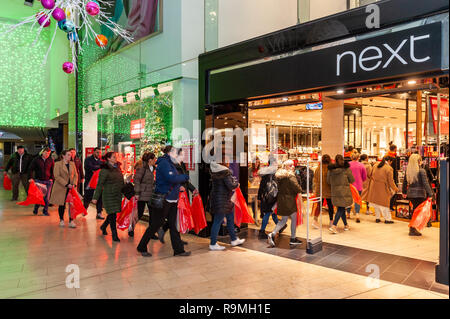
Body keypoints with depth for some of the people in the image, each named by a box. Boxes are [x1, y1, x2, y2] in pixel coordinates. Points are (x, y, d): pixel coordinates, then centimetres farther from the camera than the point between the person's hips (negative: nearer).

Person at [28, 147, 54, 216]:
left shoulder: (51, 160, 5)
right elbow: (31, 169, 1)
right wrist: (31, 178, -9)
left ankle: (45, 210, 14)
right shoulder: (36, 159, 0)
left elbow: (53, 170, 11)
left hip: (48, 181, 1)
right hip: (38, 180, -1)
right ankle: (36, 209, 19)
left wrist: (52, 178, 0)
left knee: (46, 197, 3)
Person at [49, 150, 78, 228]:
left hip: (71, 187, 3)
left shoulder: (72, 164, 9)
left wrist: (74, 184, -7)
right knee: (61, 204, 5)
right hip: (61, 188, -3)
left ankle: (71, 221, 1)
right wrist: (66, 184, -17)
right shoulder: (58, 164, -4)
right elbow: (57, 176, -12)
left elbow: (76, 175, 9)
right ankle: (61, 220, 22)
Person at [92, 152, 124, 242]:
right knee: (112, 214, -5)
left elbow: (121, 182, 18)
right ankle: (114, 235, 5)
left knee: (112, 214, 14)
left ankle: (103, 226, 39)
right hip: (109, 195, -7)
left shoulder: (117, 168, 10)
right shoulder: (105, 170, -11)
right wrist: (95, 197, -10)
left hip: (118, 195, 7)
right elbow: (100, 185, -10)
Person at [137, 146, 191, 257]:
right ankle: (142, 247, 17)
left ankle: (178, 249, 16)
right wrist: (185, 177, -14)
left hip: (172, 200, 10)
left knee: (173, 225, 11)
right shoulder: (164, 163, -15)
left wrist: (178, 186, 1)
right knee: (155, 225, 1)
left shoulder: (170, 164, 16)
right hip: (162, 200, -10)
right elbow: (171, 178, -27)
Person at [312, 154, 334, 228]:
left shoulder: (318, 168, -4)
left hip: (319, 191, 3)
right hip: (329, 191, -3)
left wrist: (315, 190, 16)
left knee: (319, 205, 11)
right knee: (330, 206, 13)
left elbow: (315, 180, 5)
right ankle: (331, 221, 25)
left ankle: (315, 220, -2)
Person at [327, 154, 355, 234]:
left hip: (334, 192, 4)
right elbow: (352, 180, -1)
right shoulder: (346, 169, -10)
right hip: (344, 192, -4)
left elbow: (328, 181, 8)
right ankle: (333, 226, -13)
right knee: (341, 209, -1)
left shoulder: (330, 169, 0)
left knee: (341, 208, 16)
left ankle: (346, 225, 29)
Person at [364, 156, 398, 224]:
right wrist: (395, 189, 2)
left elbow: (371, 176, 13)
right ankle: (387, 219, 13)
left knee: (376, 203, 16)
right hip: (383, 188, -5)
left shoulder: (375, 165, 6)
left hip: (374, 186, 5)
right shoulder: (389, 168, -12)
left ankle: (377, 218, 22)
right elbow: (390, 181, -10)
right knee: (384, 203, 5)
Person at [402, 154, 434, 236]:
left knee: (414, 210, 17)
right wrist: (430, 194, -10)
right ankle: (413, 230, 5)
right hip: (419, 194, -6)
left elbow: (405, 182, 14)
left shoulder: (408, 170, 5)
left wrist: (404, 192, 26)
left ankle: (412, 228, 22)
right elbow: (425, 183, -14)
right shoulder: (421, 171, -11)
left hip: (410, 193, 6)